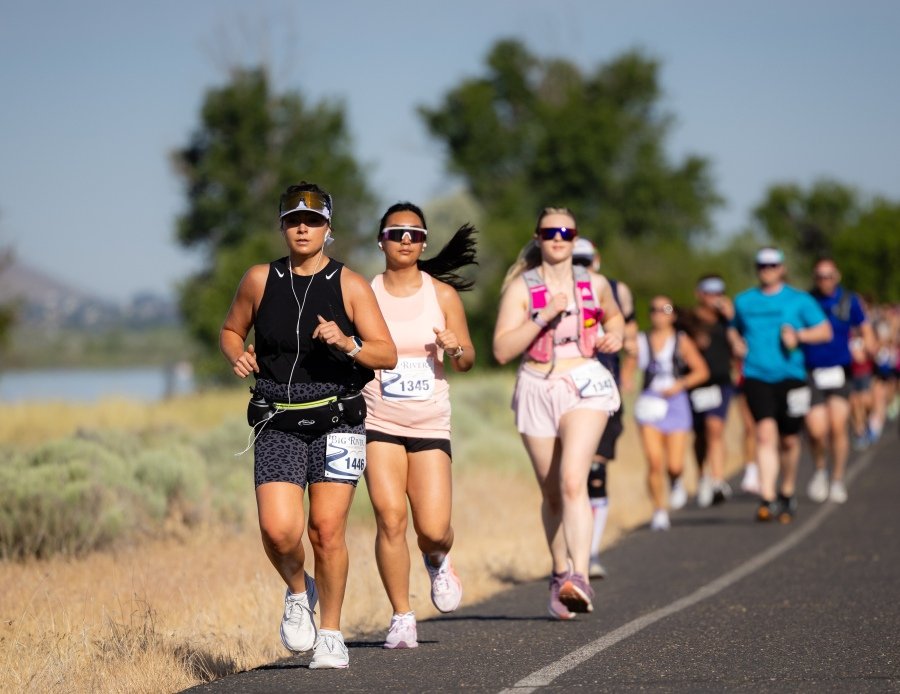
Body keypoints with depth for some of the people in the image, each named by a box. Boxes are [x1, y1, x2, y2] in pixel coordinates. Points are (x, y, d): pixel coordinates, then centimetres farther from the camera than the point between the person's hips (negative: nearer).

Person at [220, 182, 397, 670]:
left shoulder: (350, 286, 1)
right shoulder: (260, 280, 6)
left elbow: (388, 355, -1)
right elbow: (230, 331, 20)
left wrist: (347, 344, -20)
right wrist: (237, 356, -2)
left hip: (337, 422, -1)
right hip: (278, 425, 1)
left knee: (326, 529, -7)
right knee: (278, 530, -15)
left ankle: (331, 635, 10)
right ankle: (298, 593, 18)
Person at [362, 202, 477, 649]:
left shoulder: (442, 294, 3)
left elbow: (466, 361, 6)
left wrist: (456, 349, -16)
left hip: (431, 425, 1)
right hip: (380, 424, -1)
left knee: (433, 529, -6)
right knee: (390, 518, -16)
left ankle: (437, 561, 32)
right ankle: (402, 618, -3)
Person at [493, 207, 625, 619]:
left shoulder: (594, 285, 7)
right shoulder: (521, 288, -1)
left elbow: (613, 316, 30)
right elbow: (502, 350, -10)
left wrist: (615, 336, 7)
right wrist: (544, 315, -19)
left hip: (586, 387, -1)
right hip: (537, 390, 1)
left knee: (572, 480, -22)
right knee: (552, 493, 10)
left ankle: (579, 578, -31)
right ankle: (560, 573, 32)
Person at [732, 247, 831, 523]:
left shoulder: (799, 299, 4)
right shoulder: (743, 301, 11)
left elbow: (825, 331, 1)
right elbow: (736, 331, 28)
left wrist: (798, 335, -15)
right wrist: (739, 348, 8)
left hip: (790, 376, 0)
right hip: (756, 376, 0)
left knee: (789, 440, 8)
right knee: (765, 434, -17)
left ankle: (787, 493, 30)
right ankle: (767, 498, -23)